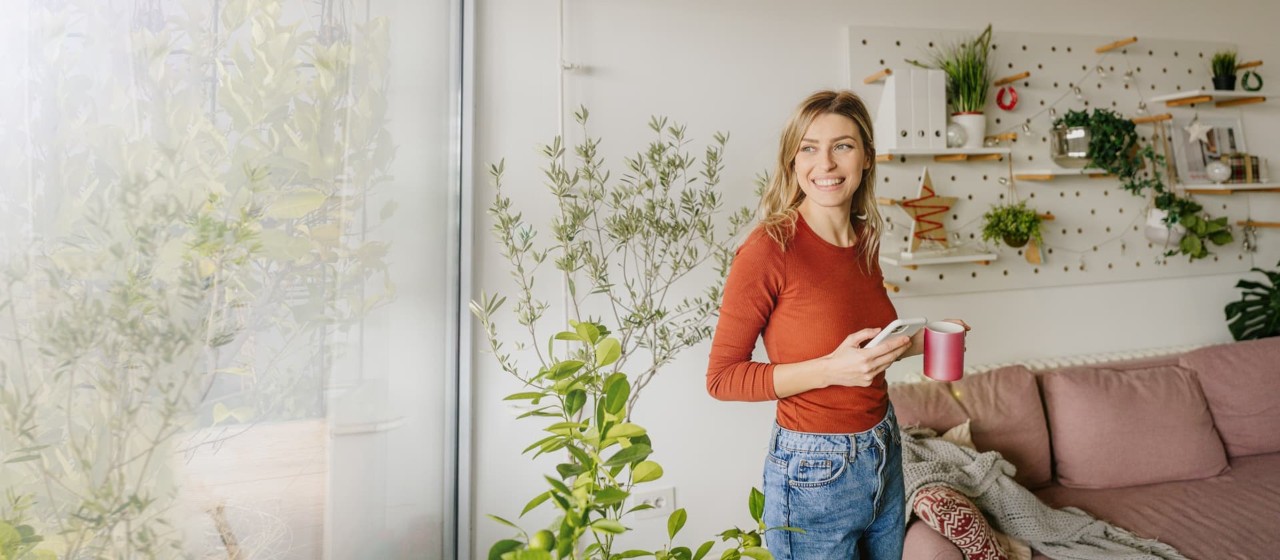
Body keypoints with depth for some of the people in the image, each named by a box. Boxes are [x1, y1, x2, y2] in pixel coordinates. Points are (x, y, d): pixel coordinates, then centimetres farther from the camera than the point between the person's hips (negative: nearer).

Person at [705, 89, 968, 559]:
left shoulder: (866, 240, 0)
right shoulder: (769, 249, -20)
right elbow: (721, 377, -17)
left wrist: (918, 341, -2)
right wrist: (830, 369, -26)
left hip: (885, 454, 7)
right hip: (815, 474, -7)